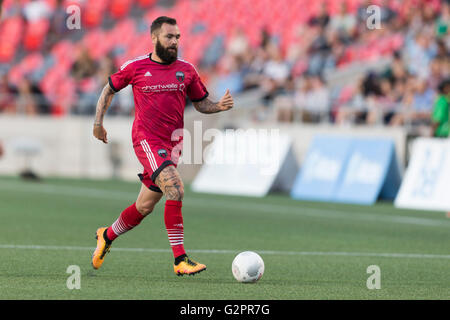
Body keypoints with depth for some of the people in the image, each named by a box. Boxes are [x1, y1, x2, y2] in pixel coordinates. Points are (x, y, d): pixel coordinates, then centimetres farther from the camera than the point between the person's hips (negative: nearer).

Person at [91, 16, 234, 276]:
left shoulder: (186, 70, 8)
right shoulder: (135, 67, 0)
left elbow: (201, 104, 16)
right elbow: (110, 89, 15)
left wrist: (220, 106, -4)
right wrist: (98, 122, 12)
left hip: (172, 144, 5)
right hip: (147, 140, -5)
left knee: (145, 207, 12)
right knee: (176, 190, -24)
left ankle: (107, 236, 40)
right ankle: (180, 259, -23)